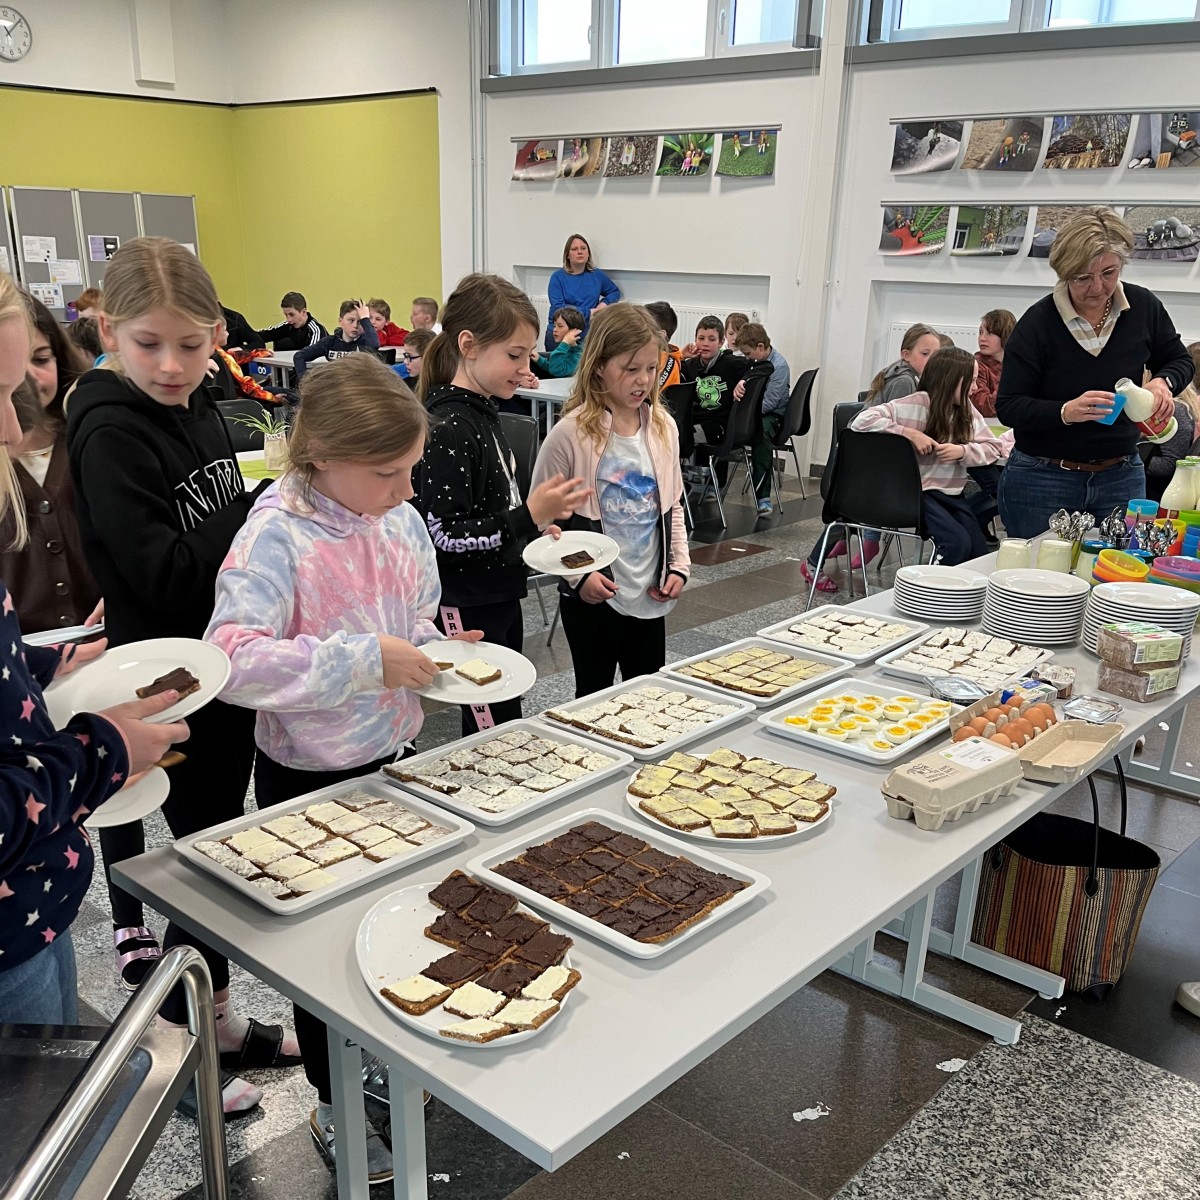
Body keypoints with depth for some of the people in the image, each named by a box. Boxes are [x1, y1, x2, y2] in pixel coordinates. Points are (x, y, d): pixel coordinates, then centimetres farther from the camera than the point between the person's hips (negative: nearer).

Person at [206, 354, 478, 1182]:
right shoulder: (276, 534, -22)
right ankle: (334, 1106, 36)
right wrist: (364, 659, -34)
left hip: (393, 757, 6)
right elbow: (231, 660, -32)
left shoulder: (402, 521, -2)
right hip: (309, 778, -6)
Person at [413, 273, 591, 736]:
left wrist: (533, 524, 8)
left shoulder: (483, 412, 8)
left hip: (500, 597, 9)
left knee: (506, 724, 18)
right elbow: (444, 540, -24)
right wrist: (528, 516, -26)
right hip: (467, 611, -9)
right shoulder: (448, 429, -21)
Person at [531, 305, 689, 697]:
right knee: (595, 697, 10)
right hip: (593, 594, -5)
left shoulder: (663, 426, 2)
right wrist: (579, 575, -15)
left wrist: (679, 565, 2)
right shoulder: (571, 433, -15)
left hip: (651, 594, 5)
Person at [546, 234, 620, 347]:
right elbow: (557, 307, -10)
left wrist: (605, 303, 2)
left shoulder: (597, 275, 11)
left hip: (588, 334, 2)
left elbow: (615, 292, 24)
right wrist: (588, 313, -13)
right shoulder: (558, 277, 0)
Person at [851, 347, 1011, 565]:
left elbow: (994, 448, 4)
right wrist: (910, 433, -24)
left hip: (951, 493, 6)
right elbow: (863, 420, -21)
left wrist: (963, 451, -16)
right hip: (916, 491, -6)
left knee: (980, 552, -5)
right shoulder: (915, 405, -12)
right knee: (958, 543, -23)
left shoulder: (967, 410, 6)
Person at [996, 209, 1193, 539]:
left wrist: (1163, 382, -9)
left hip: (1121, 477, 3)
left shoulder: (1143, 307, -3)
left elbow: (1180, 360, 14)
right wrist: (1065, 412, -29)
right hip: (1041, 481, -3)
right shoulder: (1038, 322, -13)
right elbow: (1007, 406, -12)